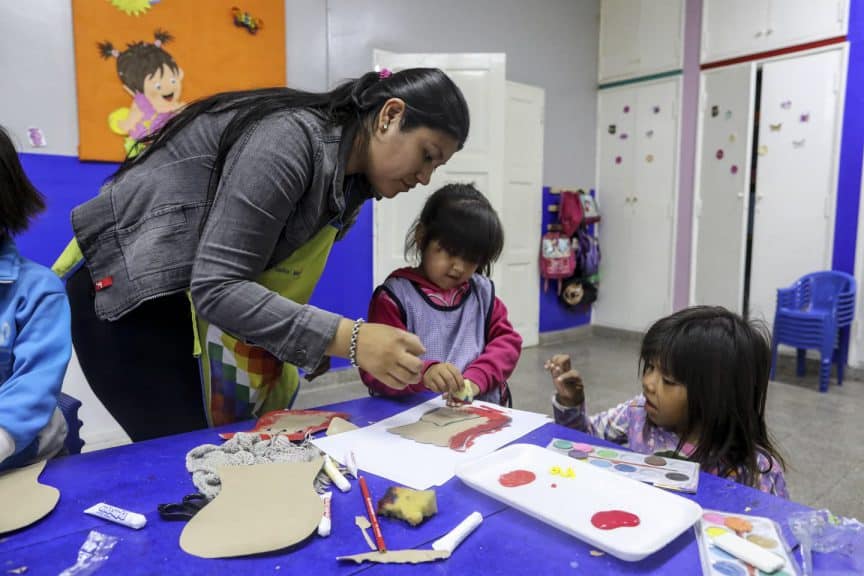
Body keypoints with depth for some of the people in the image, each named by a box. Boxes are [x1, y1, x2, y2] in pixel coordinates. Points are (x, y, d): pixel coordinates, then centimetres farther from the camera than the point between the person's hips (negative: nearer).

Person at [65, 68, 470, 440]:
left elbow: (269, 276, 5)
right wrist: (349, 338, -37)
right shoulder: (292, 137, -26)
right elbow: (216, 286, -31)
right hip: (127, 292, -8)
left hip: (195, 298, 8)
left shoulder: (348, 179, 3)